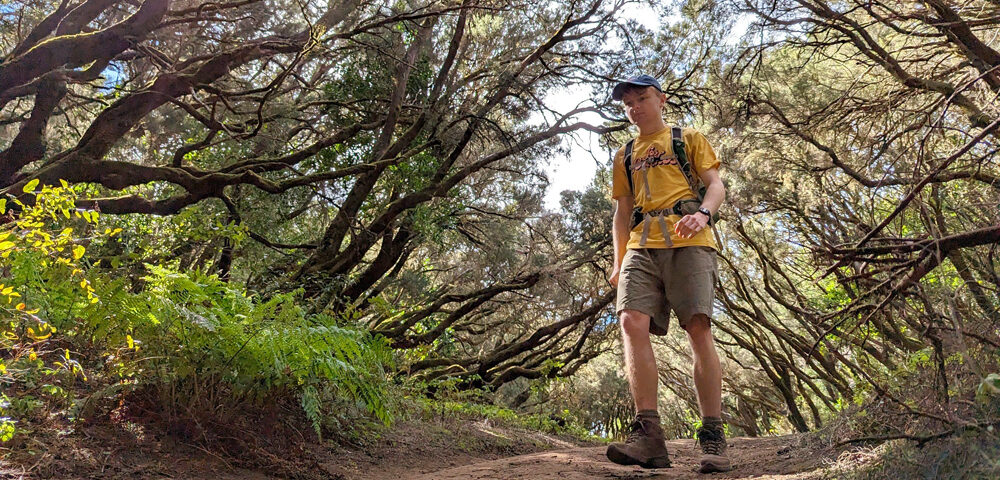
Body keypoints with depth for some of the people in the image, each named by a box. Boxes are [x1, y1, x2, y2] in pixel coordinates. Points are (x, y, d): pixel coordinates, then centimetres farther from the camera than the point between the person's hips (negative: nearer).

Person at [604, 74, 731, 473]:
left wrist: (703, 213, -16)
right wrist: (619, 262, 14)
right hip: (641, 247, 3)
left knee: (699, 327, -16)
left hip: (688, 242, -3)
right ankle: (648, 434, -24)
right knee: (632, 322, -20)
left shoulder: (689, 139, 19)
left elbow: (716, 185, 8)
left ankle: (713, 437, -11)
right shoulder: (625, 156, 28)